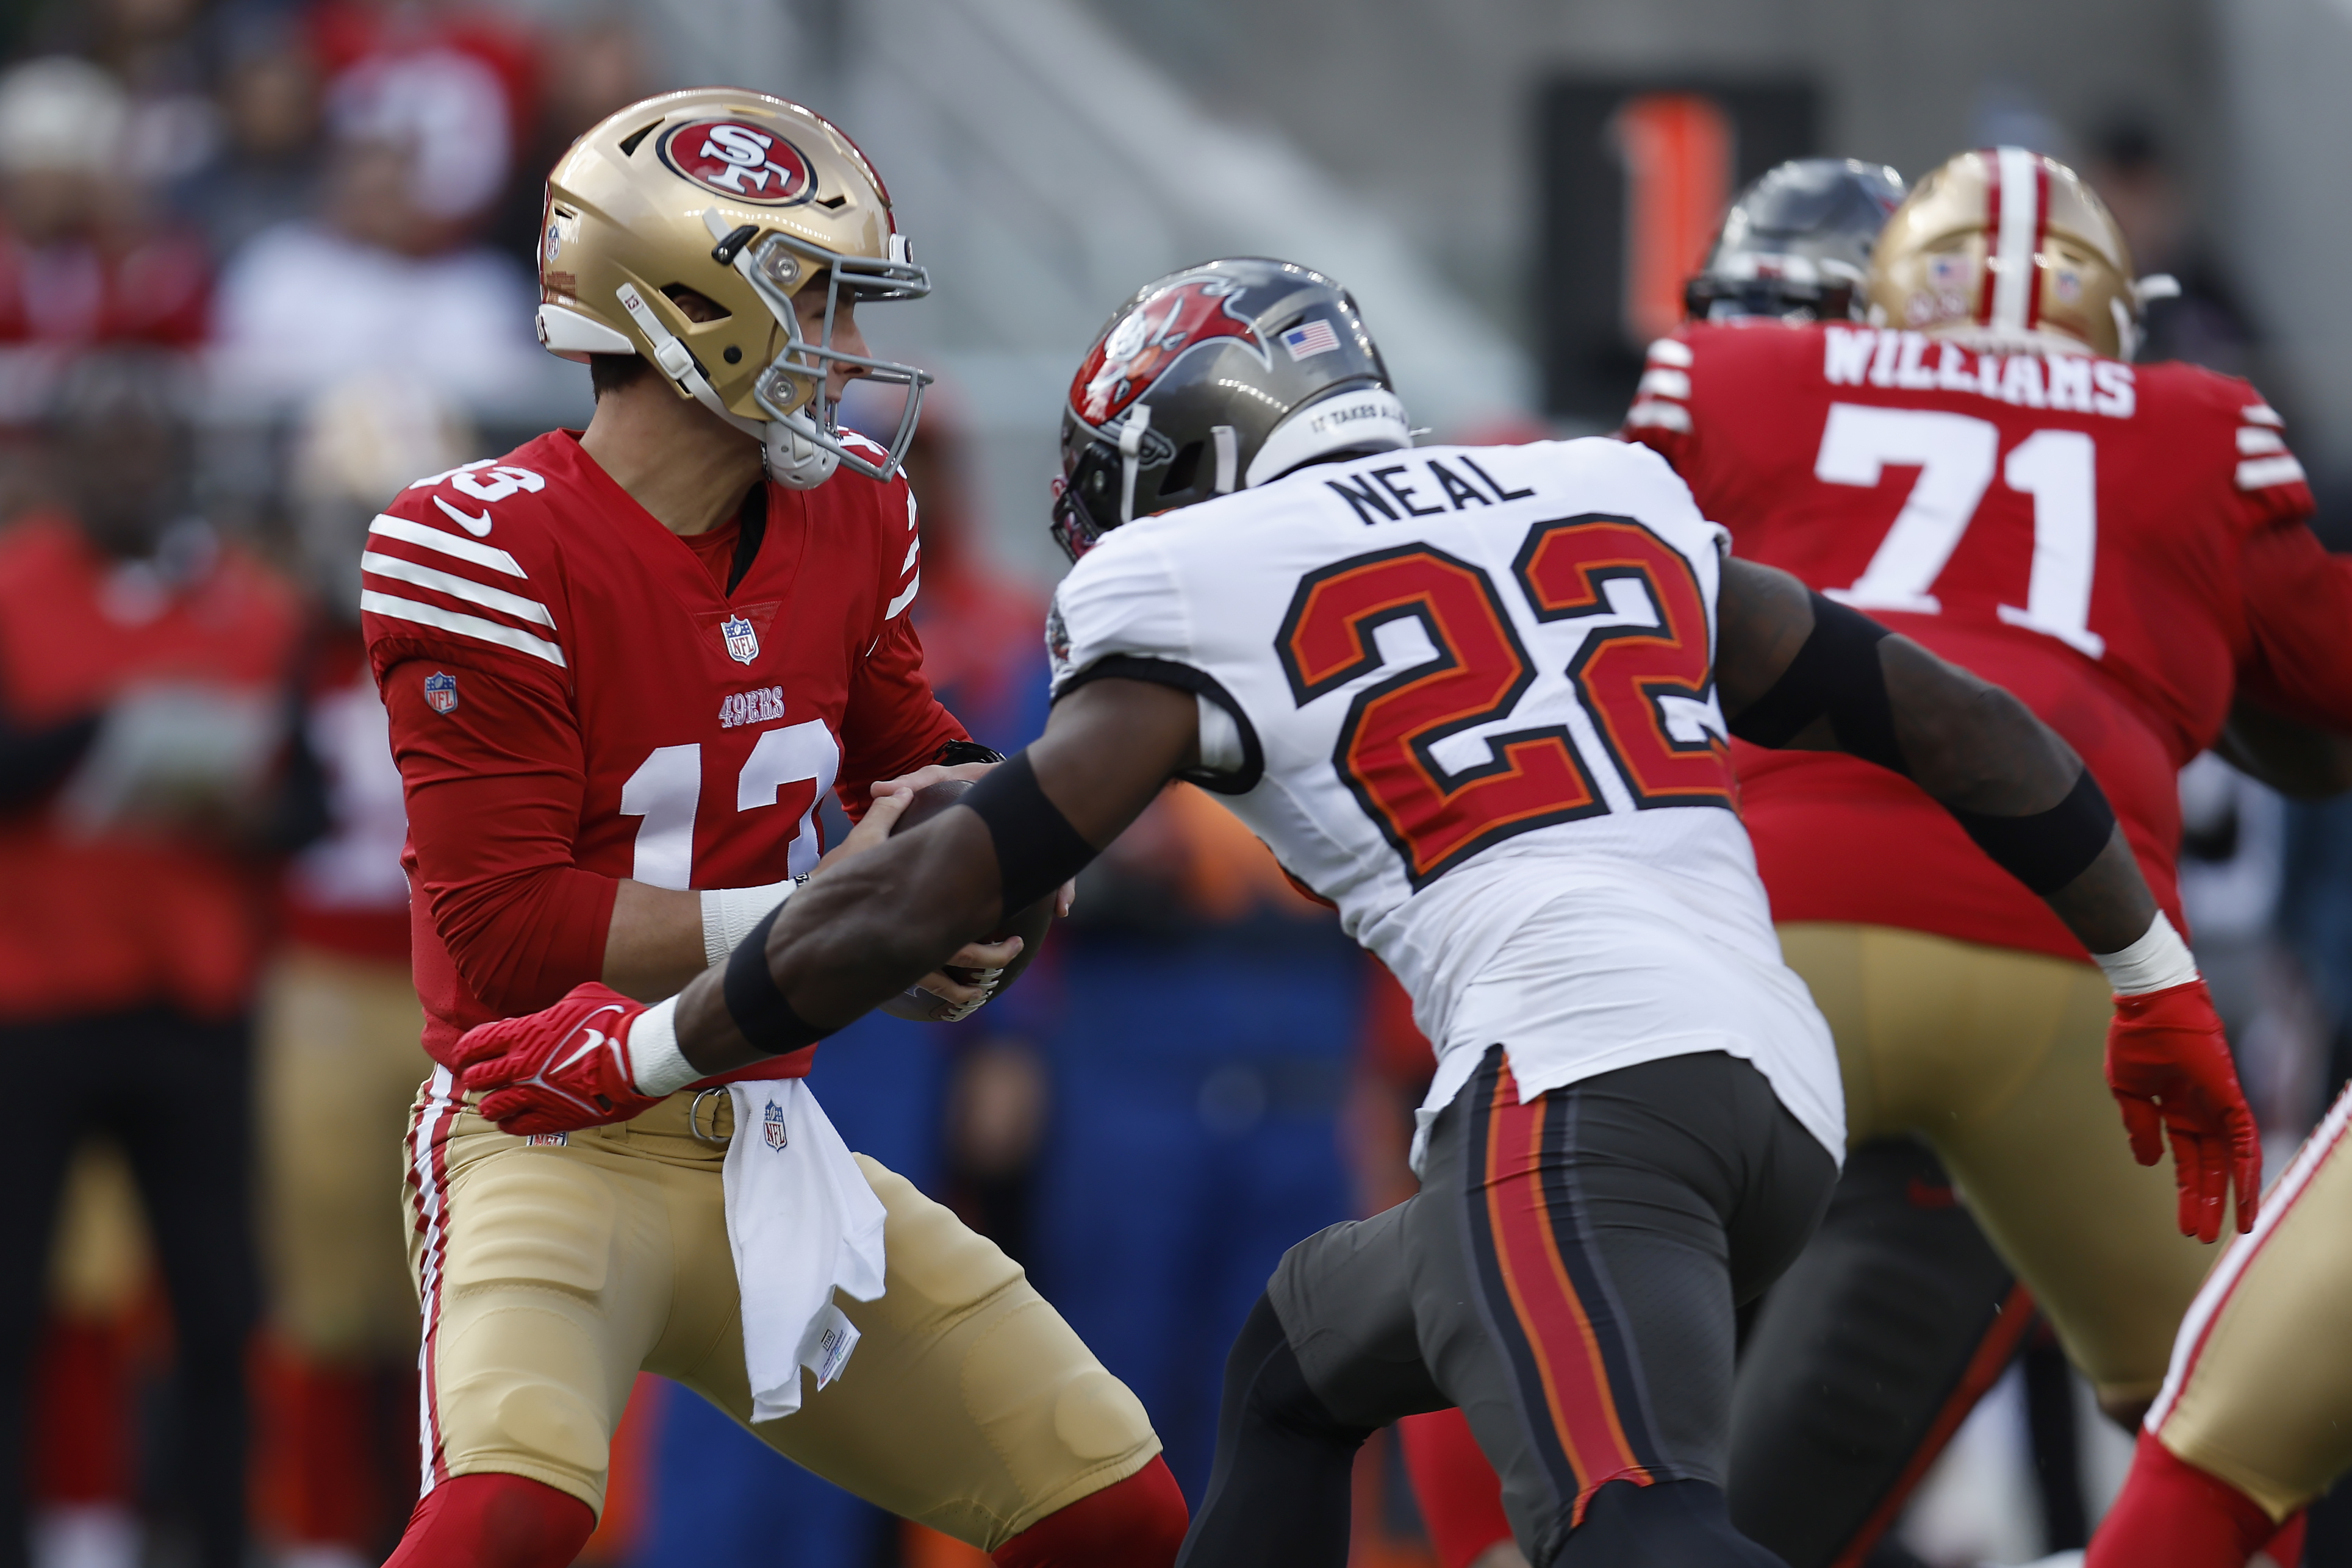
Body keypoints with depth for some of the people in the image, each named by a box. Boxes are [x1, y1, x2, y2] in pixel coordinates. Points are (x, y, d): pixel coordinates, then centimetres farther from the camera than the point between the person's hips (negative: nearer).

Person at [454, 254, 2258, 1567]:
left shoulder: (1204, 599, 8)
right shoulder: (1615, 511, 24)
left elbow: (922, 900, 8)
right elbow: (1955, 726, 26)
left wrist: (639, 1055, 20)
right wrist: (2160, 981, 35)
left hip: (1577, 1072, -7)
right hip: (1786, 1092, 7)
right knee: (1302, 1355, 28)